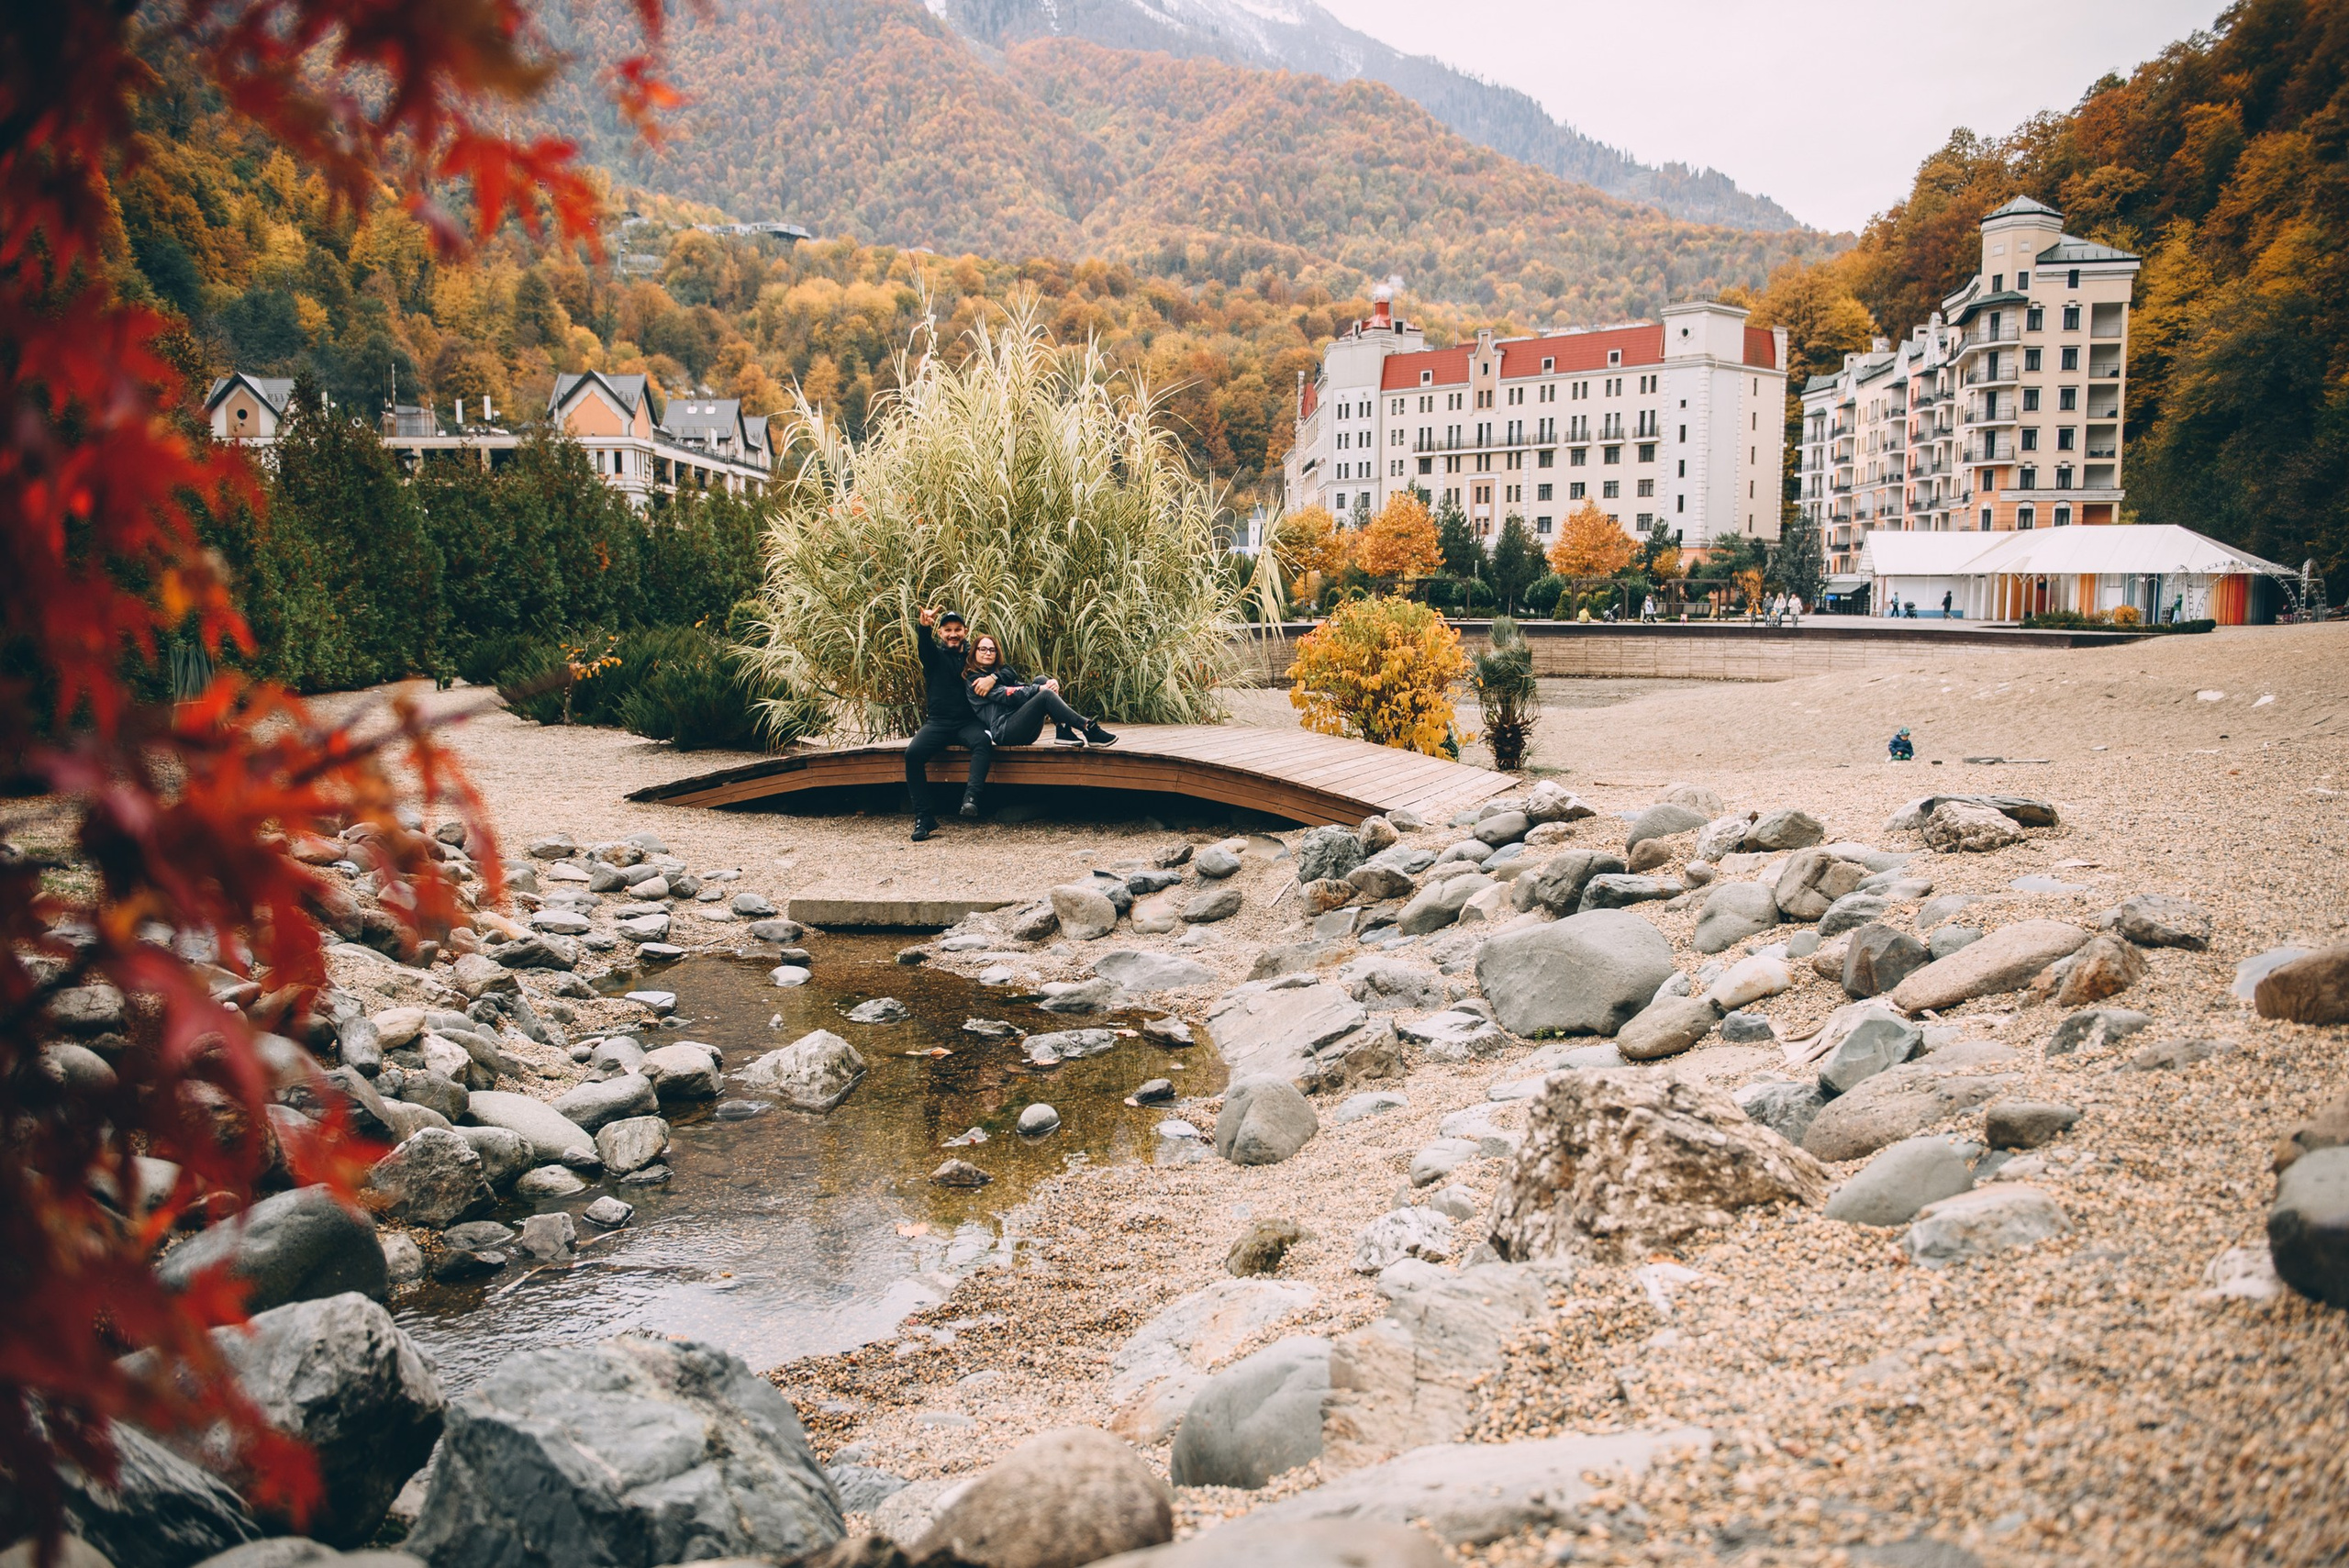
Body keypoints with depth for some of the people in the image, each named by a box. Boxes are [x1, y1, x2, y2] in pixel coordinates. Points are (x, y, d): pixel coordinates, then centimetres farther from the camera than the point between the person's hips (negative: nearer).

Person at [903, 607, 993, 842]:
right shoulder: (934, 655, 11)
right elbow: (923, 644, -13)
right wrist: (923, 627, -38)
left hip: (968, 723, 0)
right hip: (938, 723, 0)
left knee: (983, 741, -34)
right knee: (913, 753, -26)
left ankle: (971, 797, -48)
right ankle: (923, 818, -24)